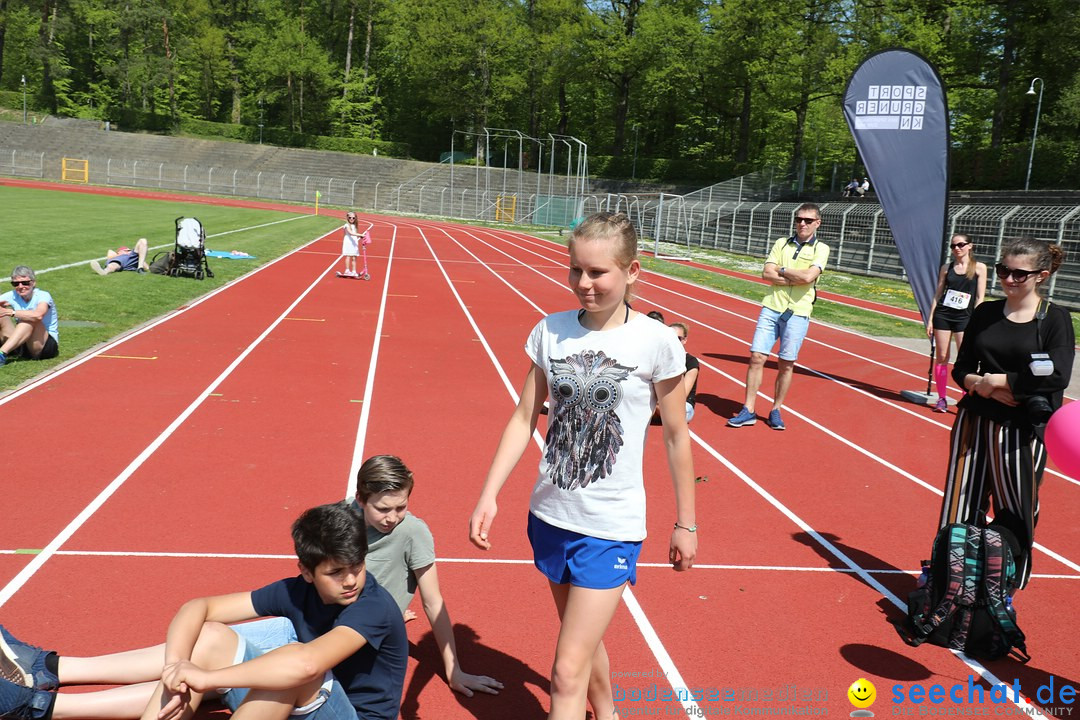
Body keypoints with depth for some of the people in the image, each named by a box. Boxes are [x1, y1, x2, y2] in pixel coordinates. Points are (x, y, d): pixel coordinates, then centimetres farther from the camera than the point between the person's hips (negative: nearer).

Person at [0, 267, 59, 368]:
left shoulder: (43, 296, -12)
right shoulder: (12, 296, 3)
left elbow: (38, 315, -35)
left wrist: (10, 312, -34)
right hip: (22, 345, 5)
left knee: (31, 319, -30)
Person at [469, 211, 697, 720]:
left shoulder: (656, 342, -12)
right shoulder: (551, 331, -3)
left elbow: (675, 436, -4)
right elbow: (524, 419, 2)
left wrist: (685, 524, 2)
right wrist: (489, 496, -5)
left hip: (612, 526, -4)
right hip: (551, 515, 5)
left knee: (567, 672, -6)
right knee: (583, 639, 25)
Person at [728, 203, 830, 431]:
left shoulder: (821, 249, 2)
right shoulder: (781, 243, 11)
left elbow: (809, 276, -15)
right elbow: (766, 274, -1)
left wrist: (781, 270, -4)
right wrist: (796, 278, -9)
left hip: (797, 313, -2)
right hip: (771, 307, 2)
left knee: (786, 364, 3)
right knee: (757, 357, -3)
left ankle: (776, 411, 17)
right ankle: (748, 411, 3)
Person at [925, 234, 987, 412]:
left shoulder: (979, 268, 2)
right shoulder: (946, 268, 8)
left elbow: (979, 297, -1)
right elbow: (938, 294, 10)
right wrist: (930, 319, 5)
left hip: (964, 318, -2)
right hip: (942, 315, 2)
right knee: (941, 358, 3)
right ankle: (941, 399, 11)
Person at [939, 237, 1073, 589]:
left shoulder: (1055, 318, -3)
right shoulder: (985, 313, 8)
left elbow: (1057, 376, -16)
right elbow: (961, 368, 9)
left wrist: (997, 380, -14)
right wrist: (977, 383, -12)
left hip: (1022, 430, -3)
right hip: (974, 423, 4)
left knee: (1014, 516, 3)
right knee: (960, 509, 5)